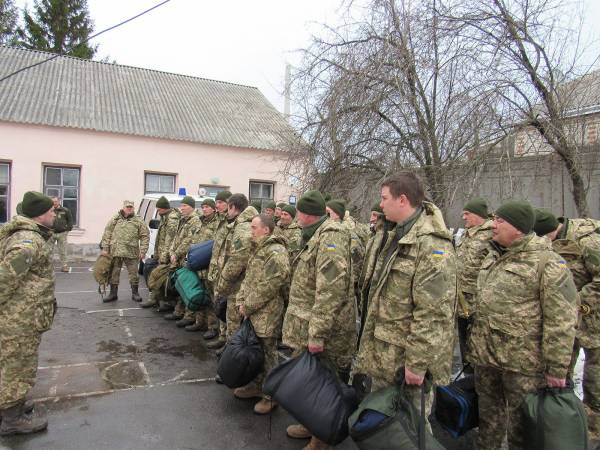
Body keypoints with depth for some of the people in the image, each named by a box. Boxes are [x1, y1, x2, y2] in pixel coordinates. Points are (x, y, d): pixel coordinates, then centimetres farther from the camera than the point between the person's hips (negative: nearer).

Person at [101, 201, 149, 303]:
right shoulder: (115, 219, 8)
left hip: (131, 253, -1)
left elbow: (145, 236, 1)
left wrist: (143, 250, -6)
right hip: (115, 252, 2)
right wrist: (105, 248, 0)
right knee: (114, 273, 9)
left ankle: (135, 293, 18)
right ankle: (113, 294, 21)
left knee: (133, 273, 4)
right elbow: (107, 234, 7)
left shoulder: (138, 221, 3)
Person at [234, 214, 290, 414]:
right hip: (253, 313, 9)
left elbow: (268, 286, -22)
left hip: (267, 314, -9)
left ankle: (271, 396, 17)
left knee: (268, 353, 3)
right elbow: (248, 278, 17)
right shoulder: (259, 249, 13)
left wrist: (248, 306, -14)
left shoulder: (276, 252, -18)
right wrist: (242, 301, 5)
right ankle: (257, 386, 35)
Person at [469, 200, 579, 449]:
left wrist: (557, 368, -15)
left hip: (523, 362, -7)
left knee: (521, 422, 9)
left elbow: (561, 320, -16)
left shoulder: (547, 263, -15)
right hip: (485, 354, 7)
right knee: (489, 414, 21)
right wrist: (475, 340, 22)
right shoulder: (493, 257, 10)